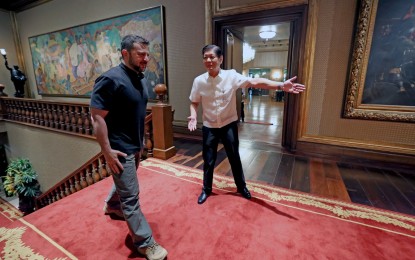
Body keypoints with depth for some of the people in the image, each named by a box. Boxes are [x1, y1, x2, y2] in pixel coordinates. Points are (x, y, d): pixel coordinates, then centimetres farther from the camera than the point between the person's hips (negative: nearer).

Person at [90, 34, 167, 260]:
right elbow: (97, 117, -20)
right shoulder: (111, 79, -20)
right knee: (131, 196, 1)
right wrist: (107, 150, -21)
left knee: (124, 182, 29)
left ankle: (111, 205, 58)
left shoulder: (140, 79, 7)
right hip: (120, 148, -9)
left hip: (135, 145, 9)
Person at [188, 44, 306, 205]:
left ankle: (241, 187, 37)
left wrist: (281, 85, -31)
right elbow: (194, 102, 5)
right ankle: (206, 189, 34)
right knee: (208, 161, 10)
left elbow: (255, 82, -21)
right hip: (209, 127, 1)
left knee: (234, 158, 12)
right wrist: (193, 116, -15)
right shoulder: (198, 81, -6)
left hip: (229, 125, -1)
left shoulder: (231, 76, -11)